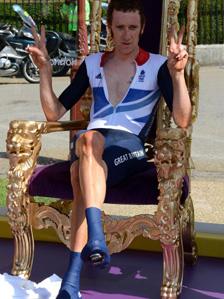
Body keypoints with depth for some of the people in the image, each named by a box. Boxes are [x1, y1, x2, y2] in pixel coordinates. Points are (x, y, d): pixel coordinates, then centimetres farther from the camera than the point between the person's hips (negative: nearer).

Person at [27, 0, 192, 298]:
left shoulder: (157, 65, 8)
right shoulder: (92, 64, 18)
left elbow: (182, 121, -4)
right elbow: (54, 113, 17)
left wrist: (178, 73, -17)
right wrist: (45, 70, 4)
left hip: (130, 146, -3)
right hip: (88, 144, 3)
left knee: (84, 173, -37)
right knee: (88, 139, -37)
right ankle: (96, 238, -51)